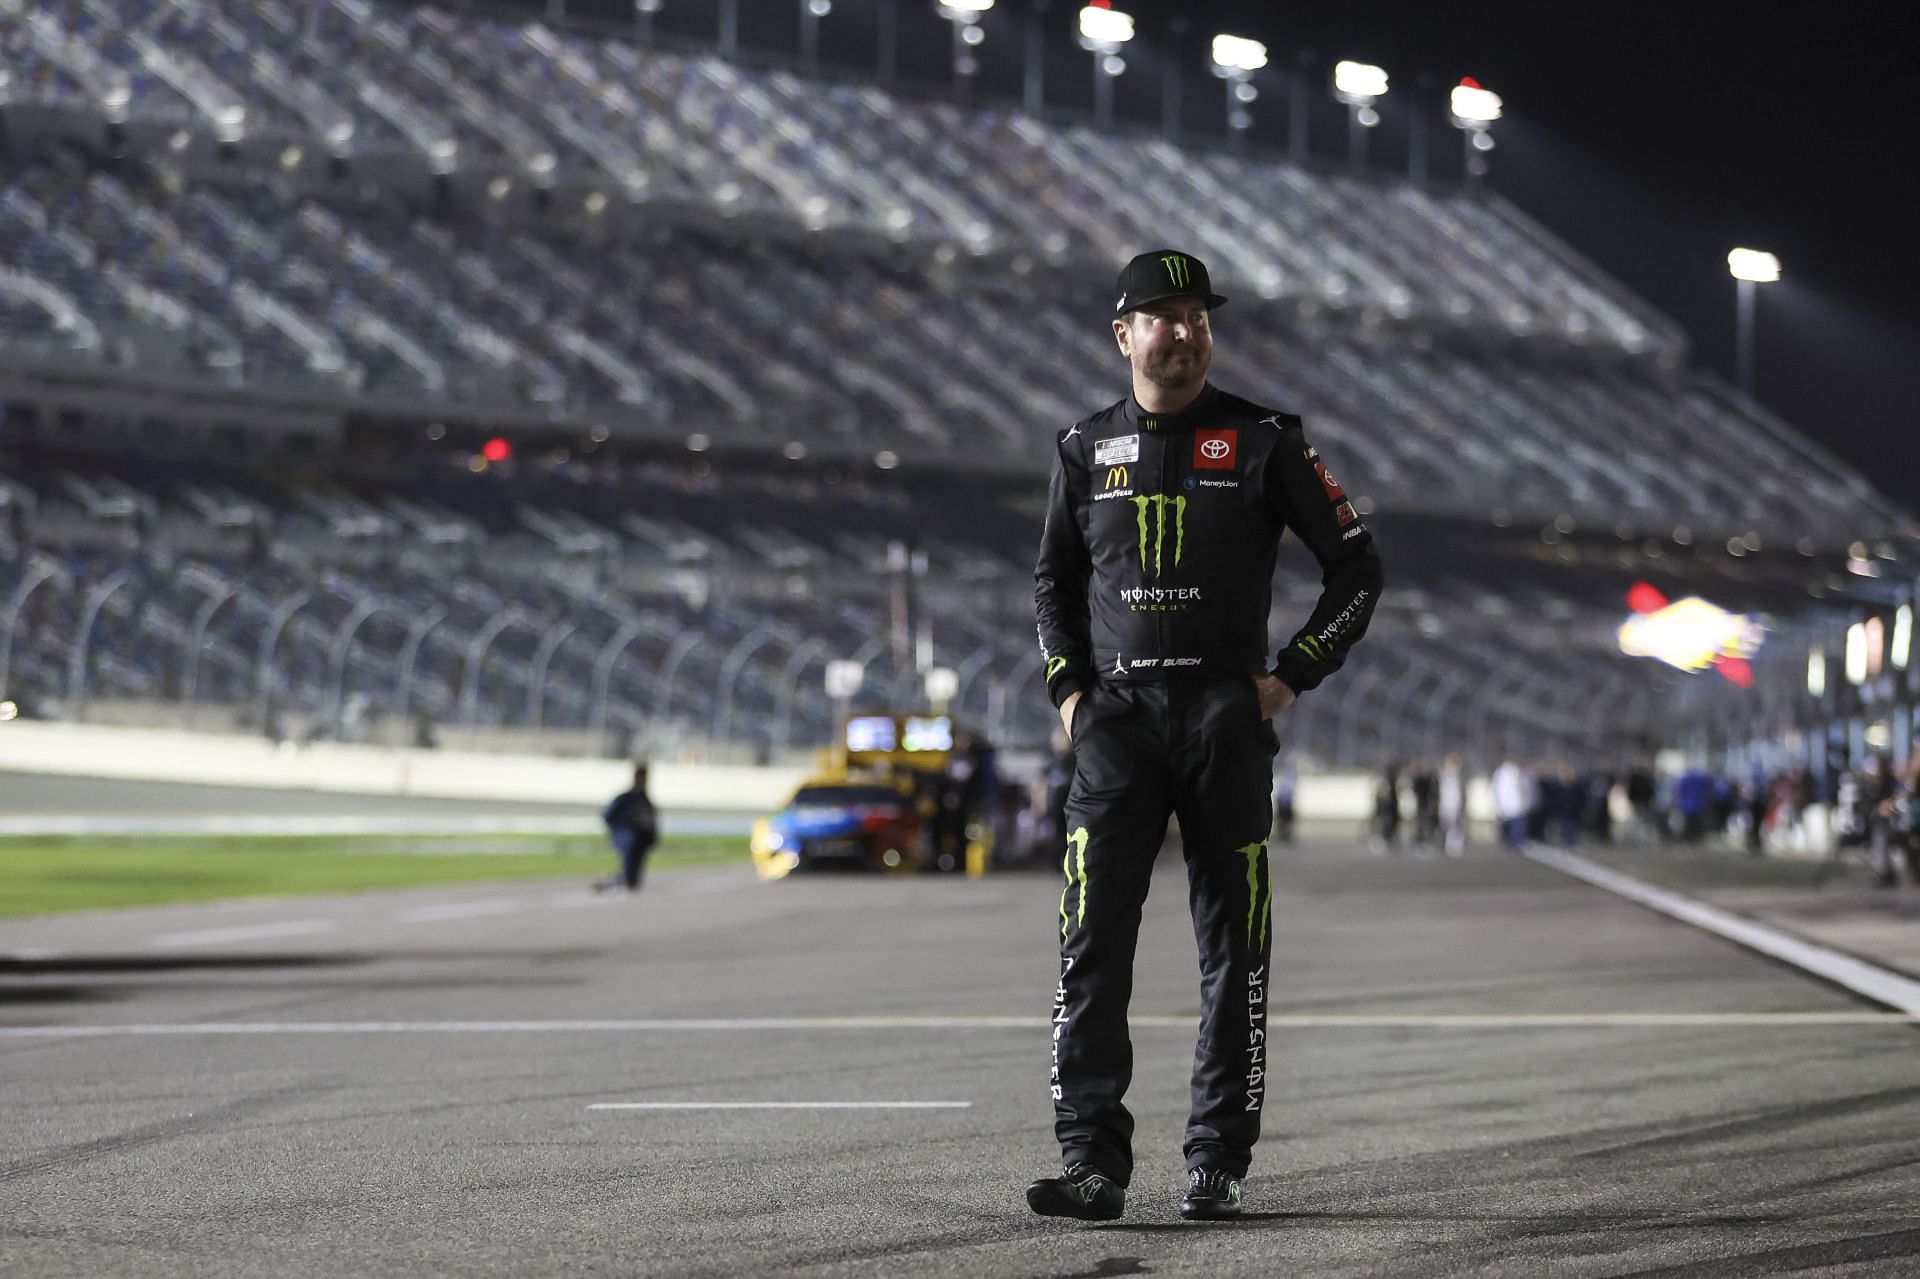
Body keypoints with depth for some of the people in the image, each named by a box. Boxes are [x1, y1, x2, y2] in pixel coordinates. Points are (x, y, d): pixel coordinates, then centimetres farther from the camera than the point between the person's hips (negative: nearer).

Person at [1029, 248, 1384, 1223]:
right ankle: (1093, 1162, -7)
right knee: (1092, 944, -8)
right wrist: (1069, 688, 9)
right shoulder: (1085, 448, 9)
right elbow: (1053, 581, 22)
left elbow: (1356, 566, 6)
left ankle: (1217, 1164, 7)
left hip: (1227, 716, -1)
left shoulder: (1263, 441, 2)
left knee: (1233, 951, 1)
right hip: (1116, 718, 1)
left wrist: (1291, 676, -2)